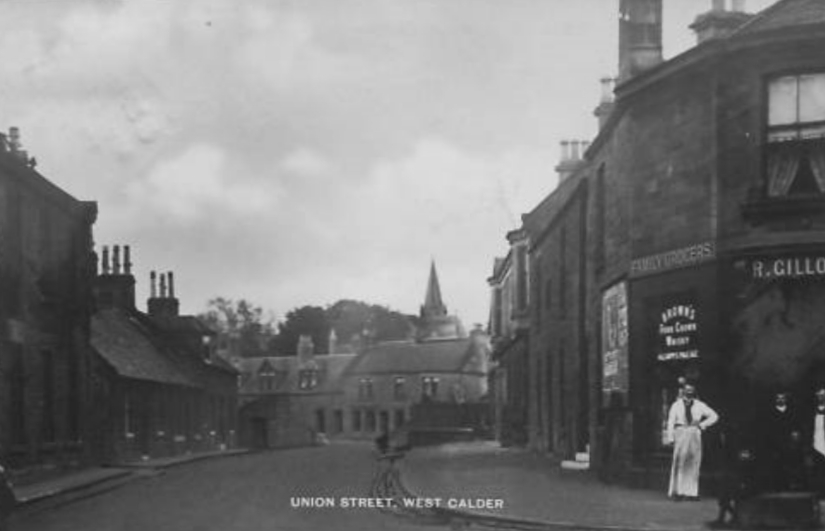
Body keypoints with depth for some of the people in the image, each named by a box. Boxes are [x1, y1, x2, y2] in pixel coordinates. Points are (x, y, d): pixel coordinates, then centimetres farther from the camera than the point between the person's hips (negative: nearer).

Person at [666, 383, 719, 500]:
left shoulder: (699, 405, 9)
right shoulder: (677, 405, 5)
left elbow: (714, 416, 14)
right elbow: (671, 421, 2)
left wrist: (702, 424, 2)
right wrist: (670, 438, -7)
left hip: (695, 435, 2)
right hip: (681, 433, -2)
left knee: (694, 463, 1)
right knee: (679, 463, -7)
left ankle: (691, 492, 4)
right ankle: (677, 492, -5)